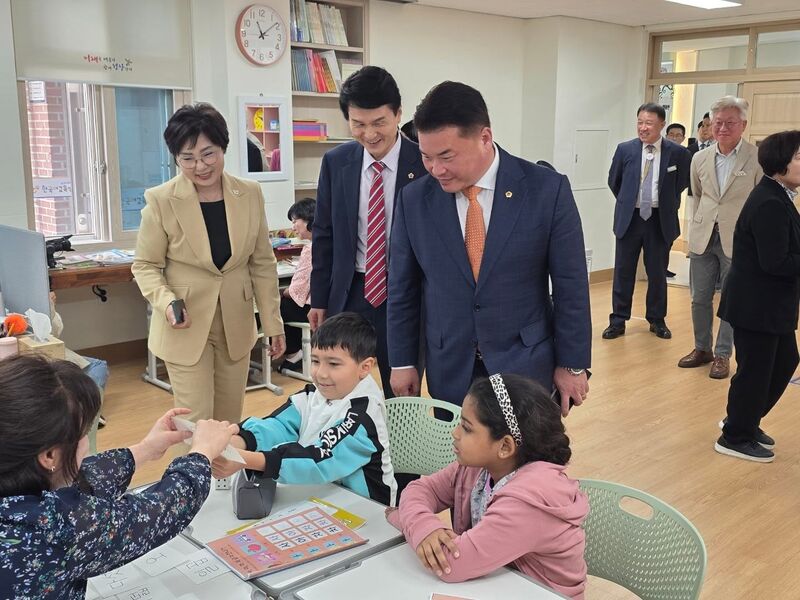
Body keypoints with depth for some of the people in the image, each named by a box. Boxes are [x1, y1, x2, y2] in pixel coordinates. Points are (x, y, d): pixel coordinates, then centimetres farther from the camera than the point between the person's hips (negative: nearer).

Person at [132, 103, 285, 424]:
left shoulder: (250, 194, -3)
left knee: (229, 422, 13)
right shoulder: (161, 200, -11)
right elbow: (145, 266, -2)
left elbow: (262, 263, 3)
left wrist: (273, 324, 4)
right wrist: (165, 303, -21)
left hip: (236, 325, 3)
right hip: (185, 326, -3)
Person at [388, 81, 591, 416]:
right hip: (449, 371, 2)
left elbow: (571, 286, -6)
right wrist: (402, 362, 7)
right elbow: (403, 289, 4)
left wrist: (572, 364, -2)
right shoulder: (414, 199, -5)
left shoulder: (547, 190, -11)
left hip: (525, 366, -1)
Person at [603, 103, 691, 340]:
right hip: (629, 219, 1)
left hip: (661, 220, -1)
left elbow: (681, 185, 10)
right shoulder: (625, 149, -2)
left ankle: (657, 320, 24)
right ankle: (618, 321, 15)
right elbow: (614, 182, 12)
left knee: (657, 273, 10)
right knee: (623, 271, 5)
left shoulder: (677, 153, -5)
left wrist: (667, 205, 10)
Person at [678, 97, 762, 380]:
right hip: (703, 238, 4)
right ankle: (702, 348, 28)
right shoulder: (700, 158, 5)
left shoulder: (758, 159, -9)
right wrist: (696, 227, 12)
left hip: (737, 241, -4)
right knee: (700, 298, 11)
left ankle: (722, 354, 20)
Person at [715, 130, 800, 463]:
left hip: (769, 303, 10)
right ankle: (735, 437, 21)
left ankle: (743, 421, 34)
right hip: (756, 305, -10)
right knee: (755, 369, 3)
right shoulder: (770, 204, -23)